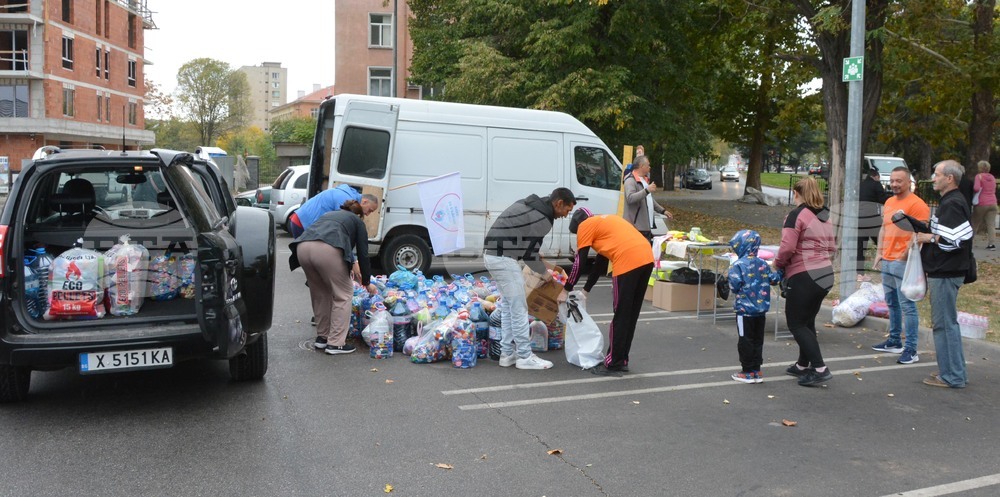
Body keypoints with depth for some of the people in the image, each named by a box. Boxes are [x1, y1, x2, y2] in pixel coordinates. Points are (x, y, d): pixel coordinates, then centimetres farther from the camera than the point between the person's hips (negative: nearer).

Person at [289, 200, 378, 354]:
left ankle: (322, 337, 31)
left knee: (320, 293, 25)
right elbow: (363, 254, 23)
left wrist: (349, 265, 54)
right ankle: (336, 343, 11)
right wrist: (367, 282, 33)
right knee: (343, 294, 12)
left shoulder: (329, 214, 41)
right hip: (327, 249, -5)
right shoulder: (357, 221, 27)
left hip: (303, 246, 6)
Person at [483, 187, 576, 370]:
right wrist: (546, 273, 6)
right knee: (519, 307, -2)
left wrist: (538, 256, 17)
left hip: (491, 254, 10)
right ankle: (525, 357, 5)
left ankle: (507, 354, 20)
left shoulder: (530, 204, 15)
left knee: (508, 305, 16)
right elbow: (529, 256, -10)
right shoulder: (542, 220, -14)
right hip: (503, 258, -10)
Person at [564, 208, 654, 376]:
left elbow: (580, 263, 7)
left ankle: (613, 365, 7)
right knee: (631, 315, 15)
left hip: (628, 262, -8)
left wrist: (567, 289, 17)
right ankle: (621, 360, 24)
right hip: (646, 258, 8)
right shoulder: (604, 222, 33)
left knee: (621, 316, 0)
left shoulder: (585, 225, 10)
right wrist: (586, 290, 37)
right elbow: (601, 263, 34)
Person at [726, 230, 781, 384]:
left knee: (746, 341, 3)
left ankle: (748, 372, 7)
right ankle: (756, 371, 17)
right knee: (758, 340, 13)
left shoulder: (738, 265, -14)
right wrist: (780, 273, 27)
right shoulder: (763, 264, 3)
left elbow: (735, 286, -18)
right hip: (762, 309, 6)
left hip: (745, 310, -6)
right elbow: (772, 279, 9)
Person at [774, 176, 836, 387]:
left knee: (796, 323, 1)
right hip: (825, 274, 8)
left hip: (804, 276, -8)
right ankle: (803, 365, 29)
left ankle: (820, 369, -4)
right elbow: (831, 248, 16)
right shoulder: (824, 216, 14)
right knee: (807, 322, 19)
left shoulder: (796, 215, -11)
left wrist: (778, 264, -3)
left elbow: (787, 247, -19)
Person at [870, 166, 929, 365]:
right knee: (891, 303, 15)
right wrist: (879, 253, 13)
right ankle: (894, 341, 25)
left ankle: (911, 350, -3)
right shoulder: (889, 202, 15)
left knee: (907, 306, -6)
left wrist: (903, 257, -16)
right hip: (886, 262, 8)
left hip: (903, 263, -8)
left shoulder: (917, 204, -11)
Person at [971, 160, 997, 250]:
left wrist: (973, 190, 1)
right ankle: (990, 244, -9)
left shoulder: (979, 176, -6)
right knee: (991, 224, -2)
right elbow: (994, 190, 23)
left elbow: (976, 188, -19)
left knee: (975, 223, 8)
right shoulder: (992, 177, 13)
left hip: (981, 203, -4)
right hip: (993, 203, 4)